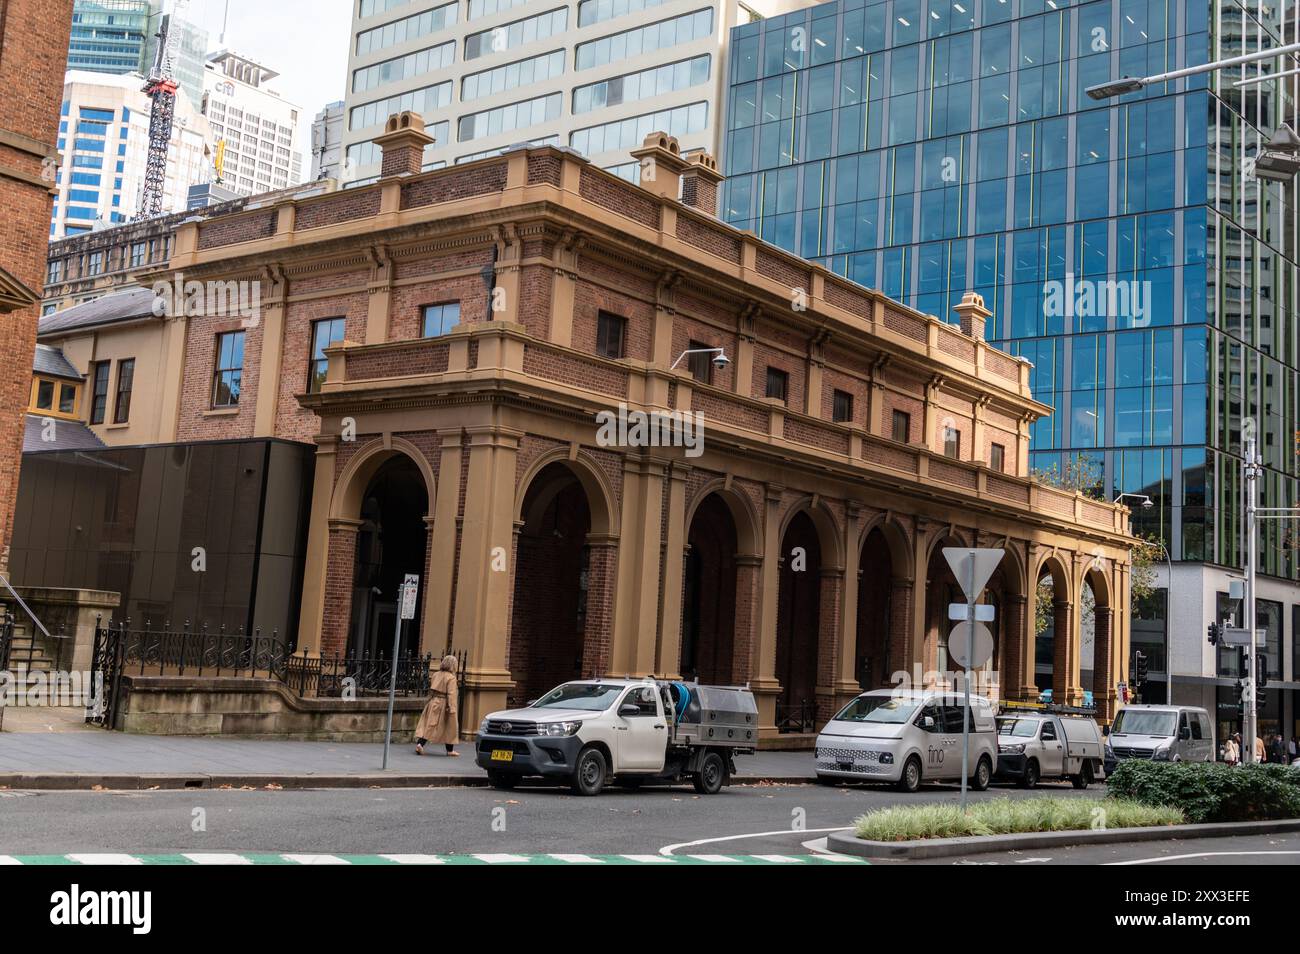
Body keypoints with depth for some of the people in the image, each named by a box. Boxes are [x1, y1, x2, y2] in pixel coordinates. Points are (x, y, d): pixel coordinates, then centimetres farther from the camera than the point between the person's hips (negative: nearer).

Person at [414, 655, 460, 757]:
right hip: (443, 704, -6)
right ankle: (450, 750, 18)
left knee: (428, 725, 6)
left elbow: (431, 690, 13)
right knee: (449, 726, 9)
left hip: (433, 702, 6)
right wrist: (451, 709, -19)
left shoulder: (436, 675, 9)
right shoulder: (451, 678, -12)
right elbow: (451, 694, -17)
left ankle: (420, 744, -12)